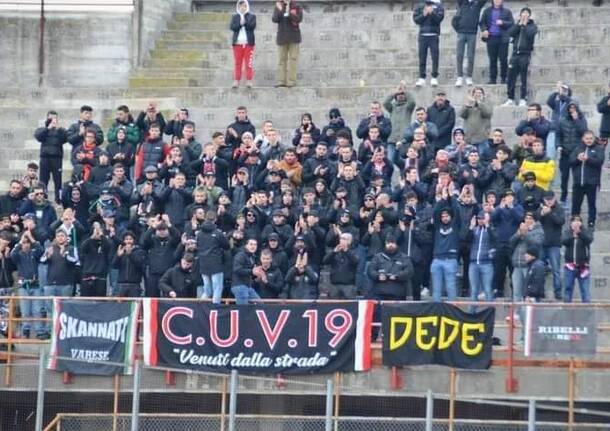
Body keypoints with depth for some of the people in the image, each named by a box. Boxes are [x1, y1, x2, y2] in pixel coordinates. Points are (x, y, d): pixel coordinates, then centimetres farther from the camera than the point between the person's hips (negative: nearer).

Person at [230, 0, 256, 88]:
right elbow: (232, 27, -2)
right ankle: (236, 81, -1)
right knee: (237, 63, 0)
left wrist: (244, 22, -17)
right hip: (237, 42, 1)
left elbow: (252, 26, -8)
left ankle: (249, 81, -2)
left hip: (248, 43, -1)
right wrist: (240, 23, -16)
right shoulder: (235, 17, 12)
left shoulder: (252, 16, 7)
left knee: (249, 63, -4)